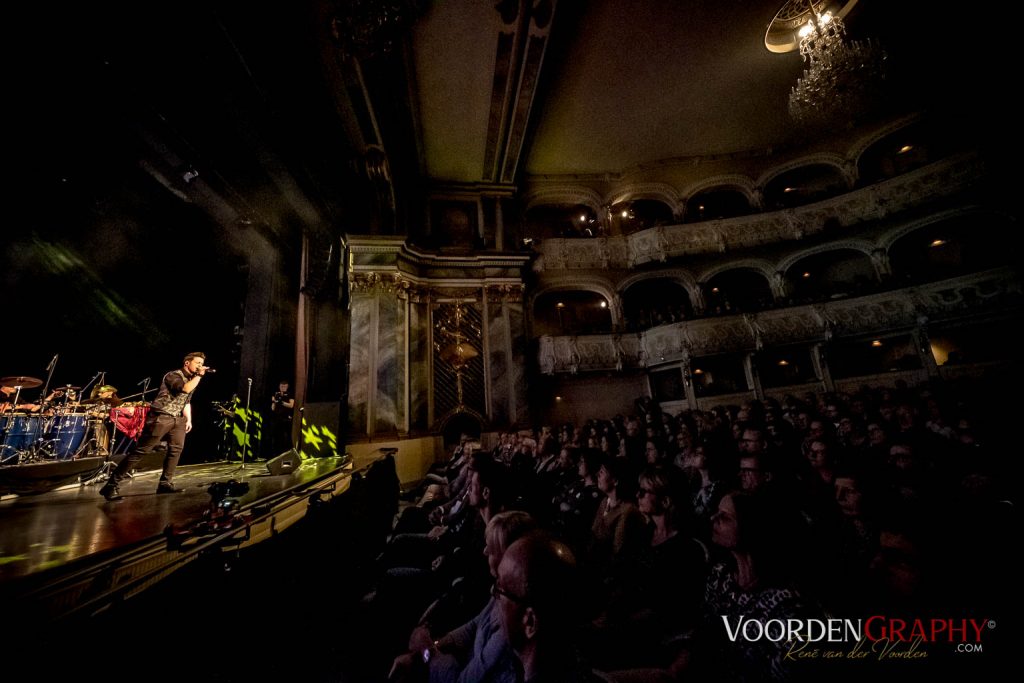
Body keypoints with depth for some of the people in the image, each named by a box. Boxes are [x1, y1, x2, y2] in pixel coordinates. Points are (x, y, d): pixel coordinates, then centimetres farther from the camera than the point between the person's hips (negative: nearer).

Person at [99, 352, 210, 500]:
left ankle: (165, 483, 11)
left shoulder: (191, 379, 15)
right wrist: (199, 375, -23)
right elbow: (185, 389, -32)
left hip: (177, 418, 8)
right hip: (161, 417, -8)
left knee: (176, 449, 4)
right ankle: (111, 485, 3)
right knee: (140, 450, -6)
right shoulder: (173, 375, -11)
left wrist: (188, 419, 13)